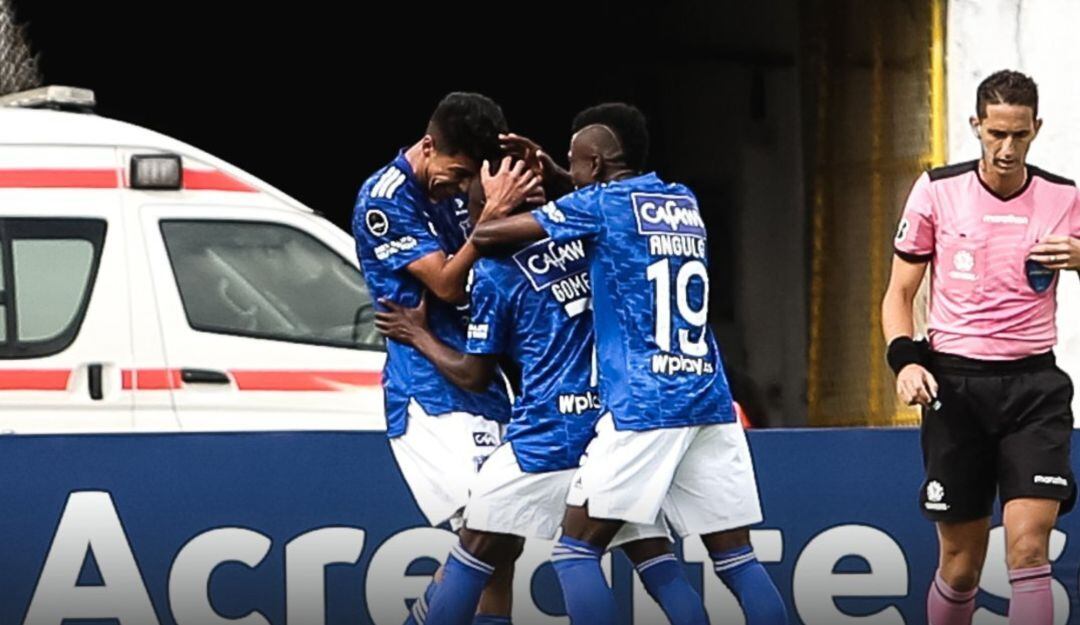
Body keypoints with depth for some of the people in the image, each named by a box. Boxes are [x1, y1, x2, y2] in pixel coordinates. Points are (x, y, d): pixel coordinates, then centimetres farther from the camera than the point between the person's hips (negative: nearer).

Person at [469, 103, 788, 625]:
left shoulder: (599, 205, -2)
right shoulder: (685, 204, 16)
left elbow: (487, 235, 4)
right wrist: (552, 173, 36)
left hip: (641, 405, -6)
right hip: (709, 400, 6)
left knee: (575, 550, 1)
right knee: (736, 558, 5)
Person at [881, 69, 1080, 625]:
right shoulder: (937, 190, 2)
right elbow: (899, 292, 8)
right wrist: (905, 359, -10)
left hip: (1034, 385, 0)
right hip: (954, 383, 1)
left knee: (1029, 547, -15)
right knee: (961, 563, 4)